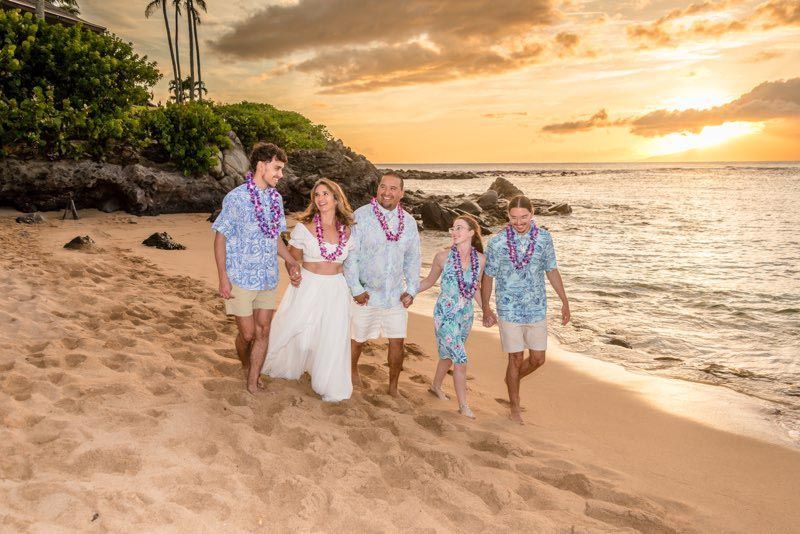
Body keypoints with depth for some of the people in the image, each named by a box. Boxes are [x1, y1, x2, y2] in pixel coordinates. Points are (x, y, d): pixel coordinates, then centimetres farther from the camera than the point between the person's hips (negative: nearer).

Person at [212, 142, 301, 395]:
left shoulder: (276, 198, 5)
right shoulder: (236, 198, -12)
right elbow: (220, 237, -9)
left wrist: (290, 260, 0)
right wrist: (223, 278, -13)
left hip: (268, 279, 5)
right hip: (241, 278, -5)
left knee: (263, 331, 7)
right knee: (248, 333, 4)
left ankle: (253, 383, 20)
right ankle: (245, 365, 35)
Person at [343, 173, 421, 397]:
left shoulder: (409, 222, 3)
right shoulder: (360, 216, -11)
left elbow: (412, 258, 10)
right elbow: (350, 256, -11)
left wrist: (411, 290, 3)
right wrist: (356, 289, -13)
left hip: (396, 295, 3)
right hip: (365, 294, -3)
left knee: (397, 343, 6)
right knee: (357, 339, 13)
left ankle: (393, 388, 23)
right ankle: (352, 370, 42)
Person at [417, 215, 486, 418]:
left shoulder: (480, 259, -2)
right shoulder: (443, 257, -10)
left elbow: (476, 288, 11)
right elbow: (429, 281, 3)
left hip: (466, 315, 4)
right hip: (446, 314, -4)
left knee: (449, 355, 20)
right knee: (460, 359, -7)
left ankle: (436, 386, 45)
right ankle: (463, 406, 8)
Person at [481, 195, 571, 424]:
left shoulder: (544, 238, -2)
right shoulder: (497, 242, -10)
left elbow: (551, 271, 8)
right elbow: (488, 276, 0)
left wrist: (565, 301, 10)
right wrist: (486, 309, 4)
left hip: (537, 310, 3)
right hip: (509, 311, -3)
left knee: (538, 358, 9)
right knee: (516, 359, 5)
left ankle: (513, 379, 40)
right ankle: (515, 406, 24)